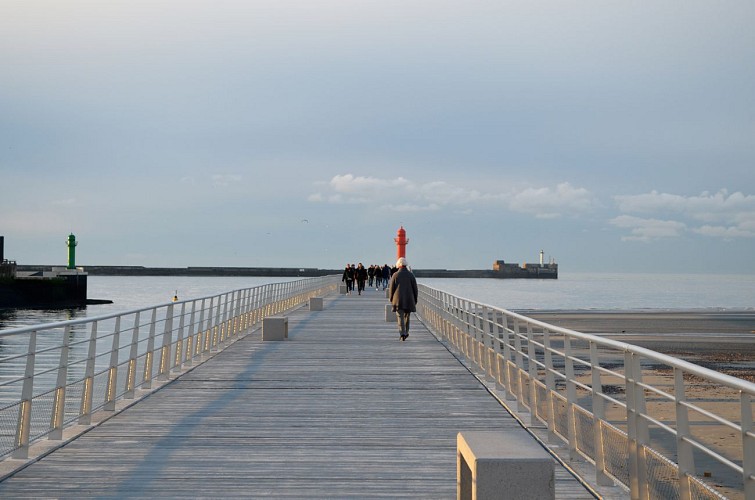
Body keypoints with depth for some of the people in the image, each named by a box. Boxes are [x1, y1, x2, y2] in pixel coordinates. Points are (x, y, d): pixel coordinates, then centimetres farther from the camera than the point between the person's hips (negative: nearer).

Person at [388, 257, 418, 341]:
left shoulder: (395, 275, -4)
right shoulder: (411, 275, 0)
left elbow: (391, 288, 0)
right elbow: (415, 288, 1)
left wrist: (391, 299, 12)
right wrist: (415, 300, 11)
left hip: (398, 300, -2)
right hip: (409, 300, 2)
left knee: (400, 317, -3)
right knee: (406, 317, 17)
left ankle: (402, 333, -18)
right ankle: (406, 332, 25)